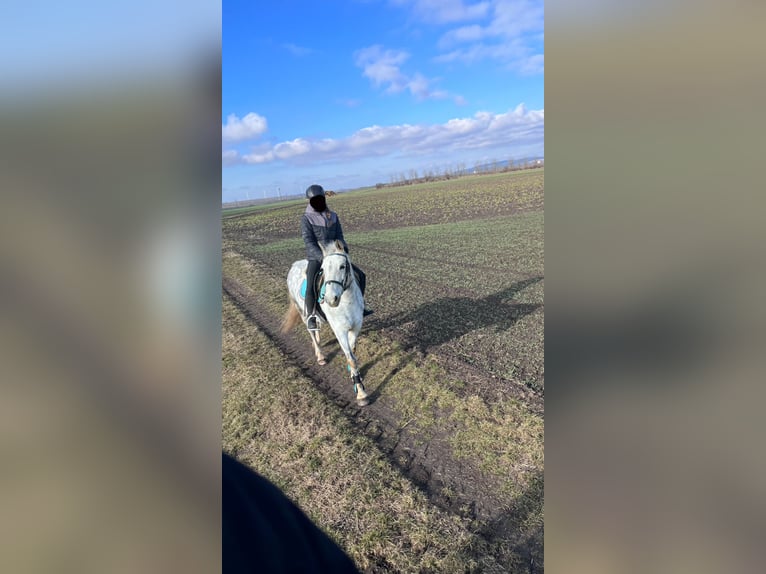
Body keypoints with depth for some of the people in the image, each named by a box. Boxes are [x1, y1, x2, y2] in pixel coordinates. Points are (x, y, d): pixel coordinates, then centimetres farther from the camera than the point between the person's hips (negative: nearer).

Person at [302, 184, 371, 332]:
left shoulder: (333, 216, 6)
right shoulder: (306, 219, -7)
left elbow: (339, 237, 4)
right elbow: (309, 242, -15)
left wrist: (344, 250, -17)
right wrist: (322, 257, -29)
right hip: (316, 258, -4)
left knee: (360, 275, -2)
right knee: (311, 287, -27)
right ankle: (311, 317, -3)